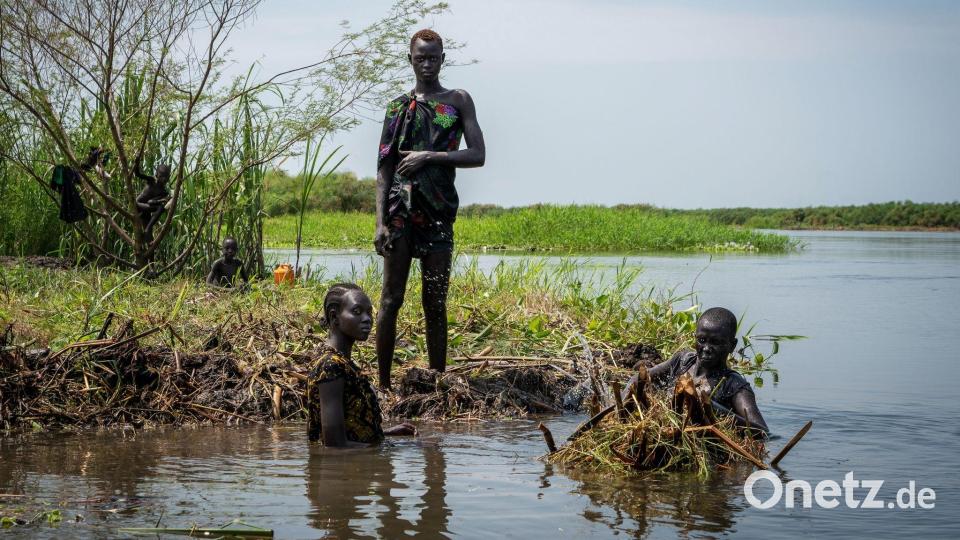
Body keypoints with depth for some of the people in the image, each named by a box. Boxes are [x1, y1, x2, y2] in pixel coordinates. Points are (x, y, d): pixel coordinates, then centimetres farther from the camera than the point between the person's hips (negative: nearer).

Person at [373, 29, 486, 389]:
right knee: (391, 299, -3)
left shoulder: (458, 101, 9)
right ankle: (383, 384, 1)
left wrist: (429, 156, -12)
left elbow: (478, 156, -1)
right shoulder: (398, 107, 10)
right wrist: (380, 222, -3)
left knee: (436, 304, 4)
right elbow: (384, 169, 6)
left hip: (439, 210, 0)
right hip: (401, 207, 0)